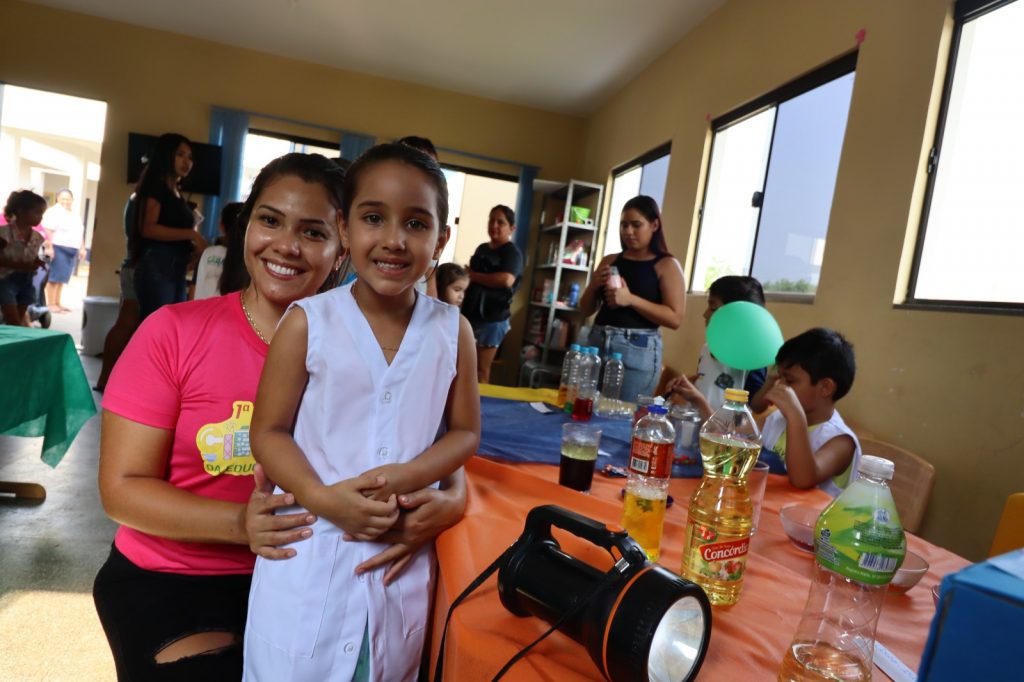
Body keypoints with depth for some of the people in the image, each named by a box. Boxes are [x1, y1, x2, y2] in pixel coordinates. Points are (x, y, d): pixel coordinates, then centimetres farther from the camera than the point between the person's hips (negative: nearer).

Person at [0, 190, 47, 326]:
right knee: (14, 323, -8)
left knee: (19, 321, 10)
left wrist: (37, 264, -9)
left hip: (27, 282, 5)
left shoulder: (37, 238, 4)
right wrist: (21, 265, -24)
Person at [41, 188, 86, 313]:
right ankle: (50, 304, -5)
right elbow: (48, 231, -14)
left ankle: (57, 303, 14)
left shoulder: (75, 215, 21)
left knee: (62, 278, 9)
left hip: (72, 250, 7)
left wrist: (82, 248, 19)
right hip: (58, 248, -7)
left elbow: (80, 233, 26)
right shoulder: (54, 212, -5)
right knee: (54, 277, -7)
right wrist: (49, 247, -21)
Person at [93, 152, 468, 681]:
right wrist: (241, 523, -24)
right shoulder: (174, 331, -9)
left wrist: (441, 508, -26)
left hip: (307, 575, 2)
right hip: (171, 576, -1)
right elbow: (122, 488, -7)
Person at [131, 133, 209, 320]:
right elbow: (148, 228, -16)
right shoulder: (155, 185, -2)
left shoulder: (177, 193, 20)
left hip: (177, 269, 8)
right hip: (156, 265, -8)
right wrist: (191, 234, -16)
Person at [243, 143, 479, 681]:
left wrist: (405, 478, -15)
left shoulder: (453, 331, -4)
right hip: (308, 551, -1)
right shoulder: (308, 321, -9)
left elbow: (465, 431, 2)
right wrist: (324, 498, -20)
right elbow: (268, 433, -5)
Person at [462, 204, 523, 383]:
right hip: (470, 313, 7)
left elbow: (507, 280, -25)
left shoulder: (512, 252, -7)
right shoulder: (482, 248, 15)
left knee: (481, 370, 0)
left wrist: (473, 276, -15)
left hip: (492, 318, -7)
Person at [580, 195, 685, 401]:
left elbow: (674, 318, -10)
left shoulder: (667, 265, 0)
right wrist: (593, 285, -4)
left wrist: (631, 299, -18)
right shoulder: (610, 261, 13)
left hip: (638, 350, -4)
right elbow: (586, 309, 16)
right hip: (598, 342, 4)